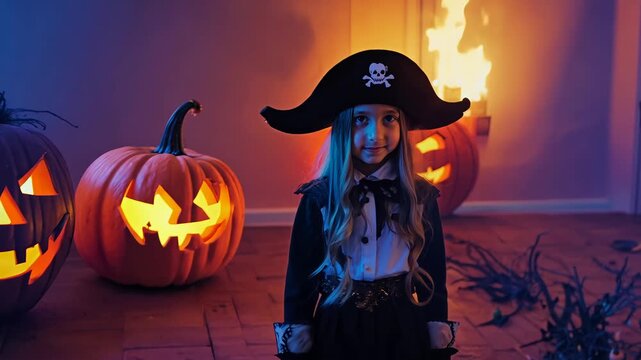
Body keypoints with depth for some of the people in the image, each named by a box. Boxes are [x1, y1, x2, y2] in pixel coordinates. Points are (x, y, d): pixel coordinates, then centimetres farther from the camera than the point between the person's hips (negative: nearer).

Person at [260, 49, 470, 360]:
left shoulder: (420, 197, -7)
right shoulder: (318, 199, -10)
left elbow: (434, 277, 0)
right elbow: (300, 279, -3)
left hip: (403, 331, 1)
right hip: (337, 332, -1)